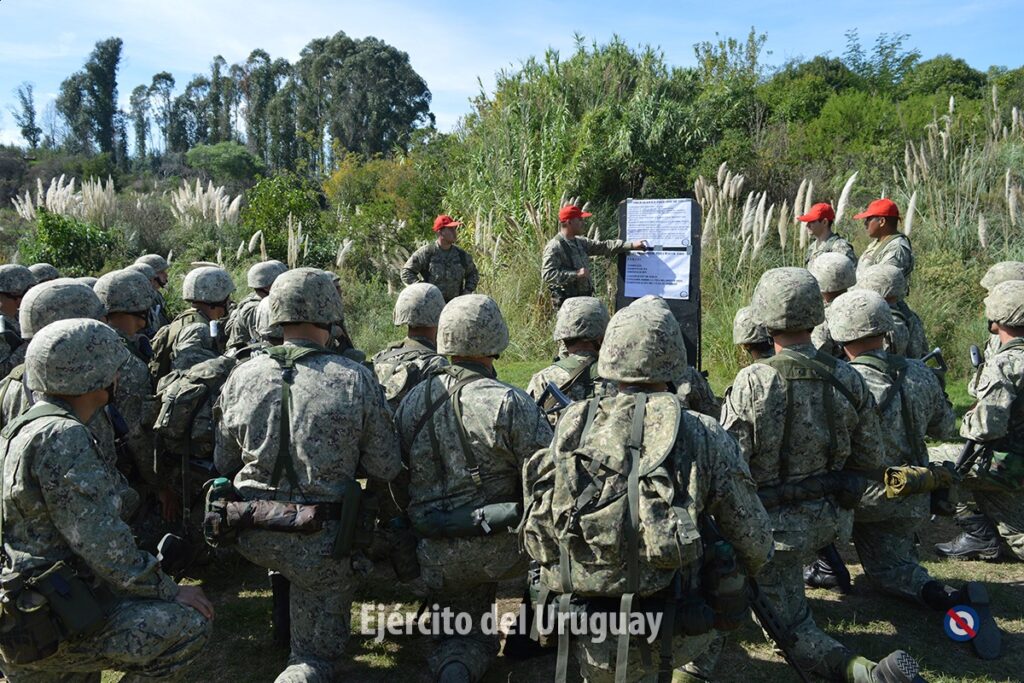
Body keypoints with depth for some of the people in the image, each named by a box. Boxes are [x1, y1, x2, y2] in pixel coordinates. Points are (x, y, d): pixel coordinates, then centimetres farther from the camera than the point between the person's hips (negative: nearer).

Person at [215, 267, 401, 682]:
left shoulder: (241, 377, -5)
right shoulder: (356, 380, -14)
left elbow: (224, 463, 7)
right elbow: (386, 468, -8)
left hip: (253, 536, 4)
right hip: (321, 542, -3)